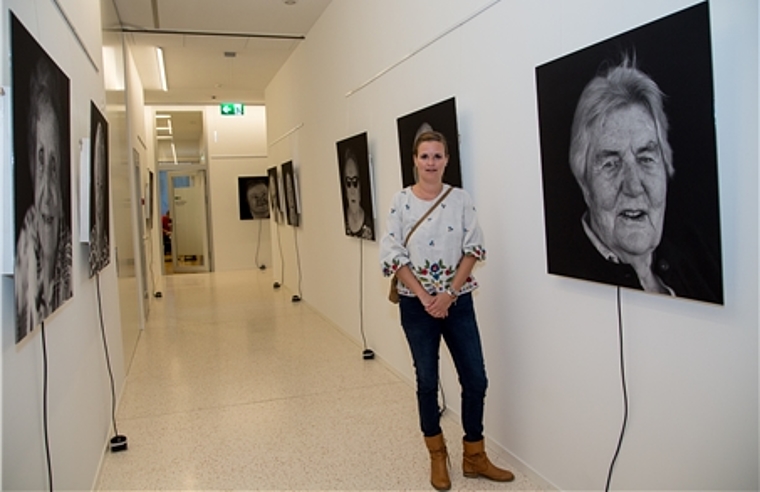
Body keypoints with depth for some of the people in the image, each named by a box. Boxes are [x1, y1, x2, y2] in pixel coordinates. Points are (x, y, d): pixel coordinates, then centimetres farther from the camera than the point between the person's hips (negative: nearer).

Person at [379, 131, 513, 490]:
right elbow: (393, 256, -7)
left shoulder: (461, 199, 0)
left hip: (458, 302, 2)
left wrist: (450, 293, -12)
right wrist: (424, 297, -13)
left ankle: (475, 457, 25)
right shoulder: (401, 201, -4)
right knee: (427, 381, 10)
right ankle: (437, 456, 29)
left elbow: (473, 249, -3)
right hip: (417, 304, -1)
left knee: (476, 379, 5)